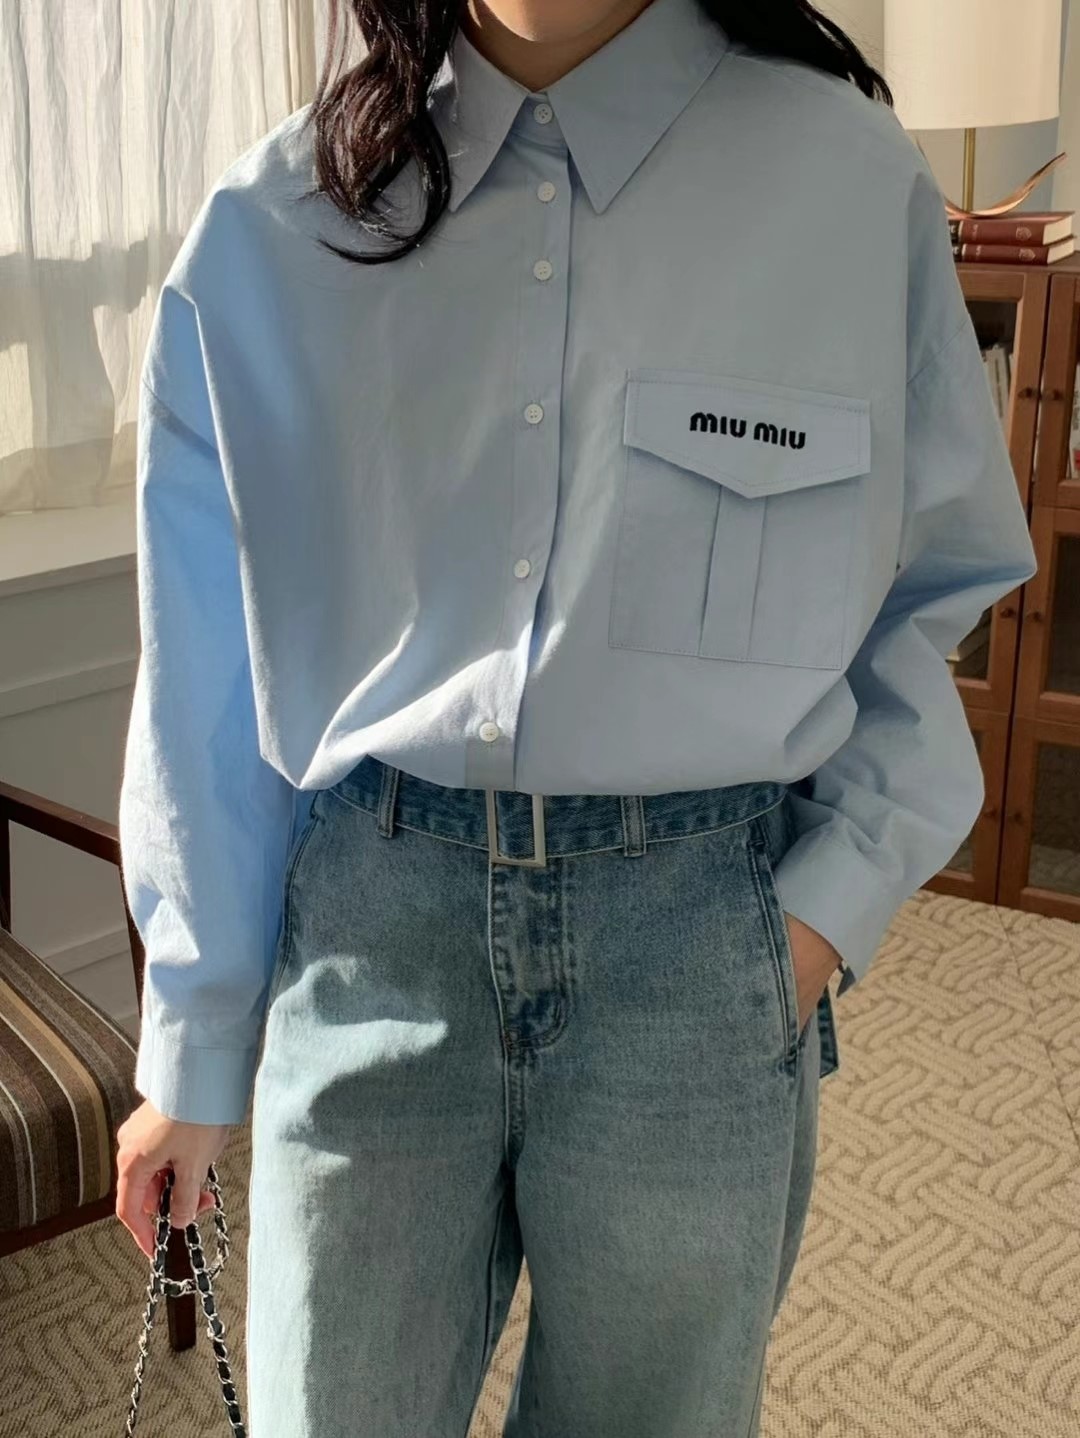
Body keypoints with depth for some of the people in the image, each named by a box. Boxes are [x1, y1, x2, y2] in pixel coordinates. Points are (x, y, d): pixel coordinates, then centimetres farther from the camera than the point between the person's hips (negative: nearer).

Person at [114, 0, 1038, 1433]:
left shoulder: (856, 182, -2)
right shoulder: (275, 219, 0)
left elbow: (940, 589, 6)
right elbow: (207, 679, 4)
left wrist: (835, 898, -7)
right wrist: (193, 1056, 7)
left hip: (702, 945, 0)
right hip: (369, 927, 1)